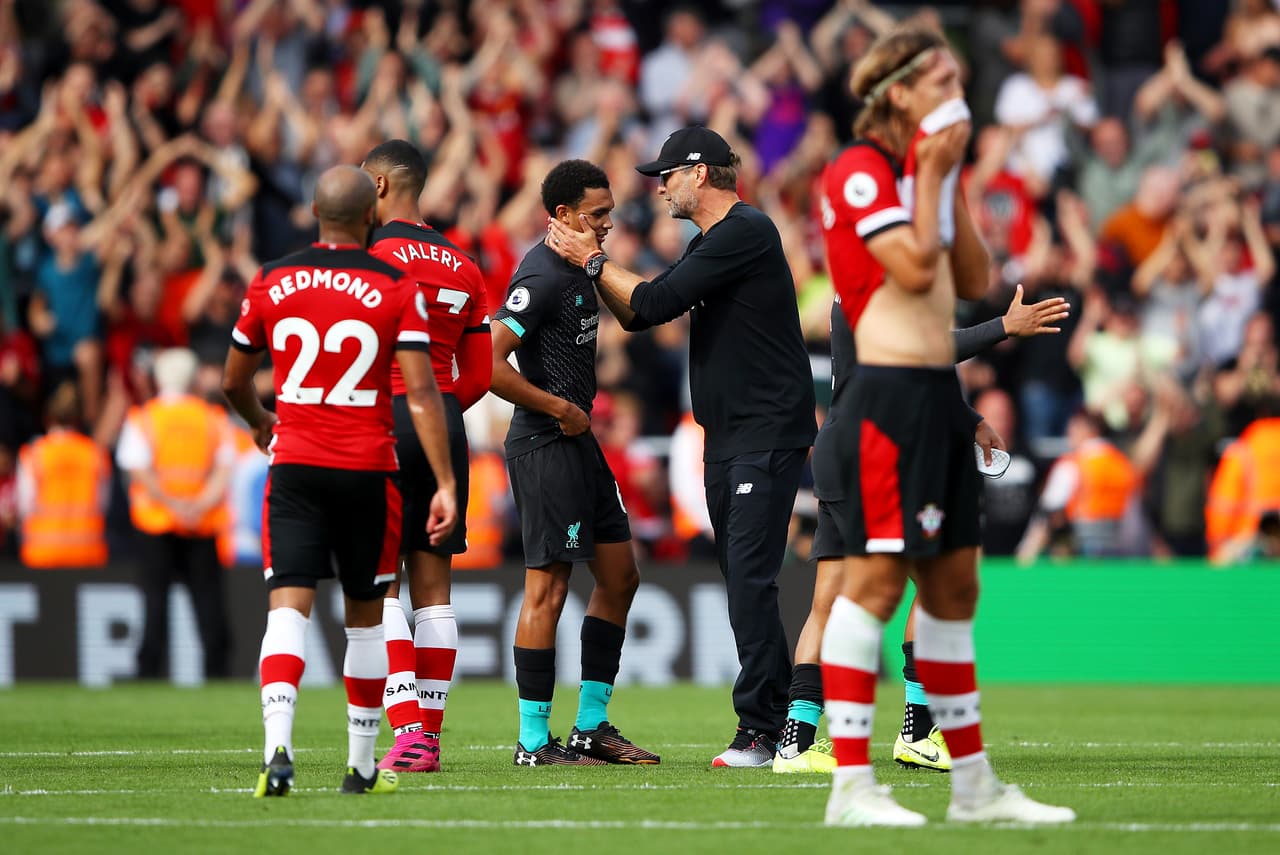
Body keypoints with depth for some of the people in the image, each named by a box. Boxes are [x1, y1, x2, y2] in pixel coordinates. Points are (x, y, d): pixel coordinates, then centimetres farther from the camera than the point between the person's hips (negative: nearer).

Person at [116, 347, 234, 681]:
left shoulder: (142, 418, -2)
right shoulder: (214, 418, 5)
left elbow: (139, 471, -11)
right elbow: (224, 469, -3)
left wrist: (172, 503, -11)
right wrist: (201, 505, -10)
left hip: (155, 525, -2)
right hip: (203, 527, 2)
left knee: (156, 595, 1)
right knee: (207, 595, 4)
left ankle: (150, 669, -3)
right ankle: (218, 668, 0)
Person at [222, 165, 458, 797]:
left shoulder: (270, 284, 4)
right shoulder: (396, 289, -4)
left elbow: (234, 382, 15)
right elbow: (421, 394, -10)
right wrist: (445, 484, -7)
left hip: (294, 466, 1)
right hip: (367, 470, -1)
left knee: (288, 606, -6)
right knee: (365, 617, 13)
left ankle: (277, 747, -28)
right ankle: (362, 765, 19)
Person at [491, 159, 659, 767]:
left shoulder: (577, 270, 15)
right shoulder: (540, 277, -16)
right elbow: (489, 365, -23)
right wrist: (561, 409, -16)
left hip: (577, 442, 10)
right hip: (544, 445, -10)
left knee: (619, 576, 13)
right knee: (548, 587, -8)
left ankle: (593, 725, 20)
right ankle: (534, 740, -4)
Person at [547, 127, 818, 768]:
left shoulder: (745, 233, -13)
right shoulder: (710, 243, 19)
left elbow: (655, 304, -16)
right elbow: (638, 315, 20)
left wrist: (593, 261, -3)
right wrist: (594, 263, 8)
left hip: (768, 437, -10)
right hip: (727, 441, 10)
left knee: (750, 581, -13)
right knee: (741, 582, 9)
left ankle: (760, 727, -14)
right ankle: (777, 722, 13)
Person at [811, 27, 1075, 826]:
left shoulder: (923, 171, 17)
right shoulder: (860, 171, -10)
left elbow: (975, 279, 13)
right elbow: (914, 268, -20)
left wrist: (952, 183, 8)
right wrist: (932, 176, -11)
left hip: (940, 395, 10)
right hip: (889, 396, -10)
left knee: (954, 584, 11)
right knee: (876, 579, -10)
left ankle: (974, 782, 16)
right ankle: (851, 785, -9)